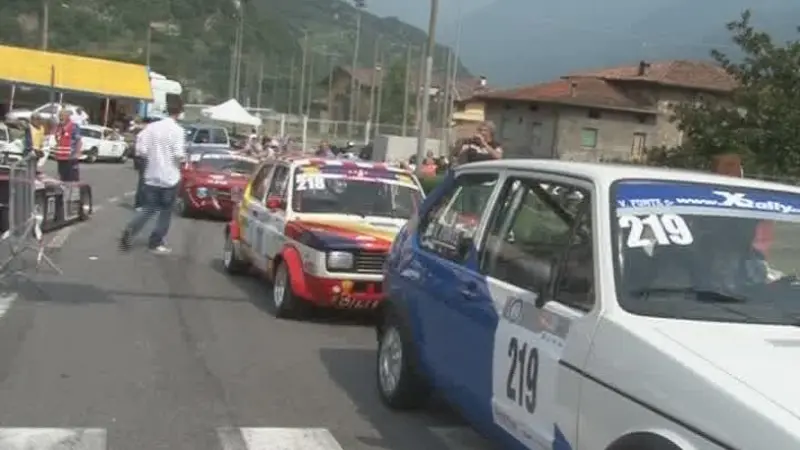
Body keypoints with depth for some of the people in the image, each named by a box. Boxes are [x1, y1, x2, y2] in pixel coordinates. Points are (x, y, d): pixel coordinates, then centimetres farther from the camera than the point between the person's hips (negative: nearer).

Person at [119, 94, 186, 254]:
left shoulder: (152, 126, 2)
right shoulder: (177, 130, -13)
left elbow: (141, 149, -1)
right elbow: (179, 154, -20)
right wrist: (183, 159, 1)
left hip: (151, 176, 5)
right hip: (169, 178, -5)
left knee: (147, 209, 14)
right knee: (165, 212, 10)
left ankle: (129, 231, -6)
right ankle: (156, 243, 13)